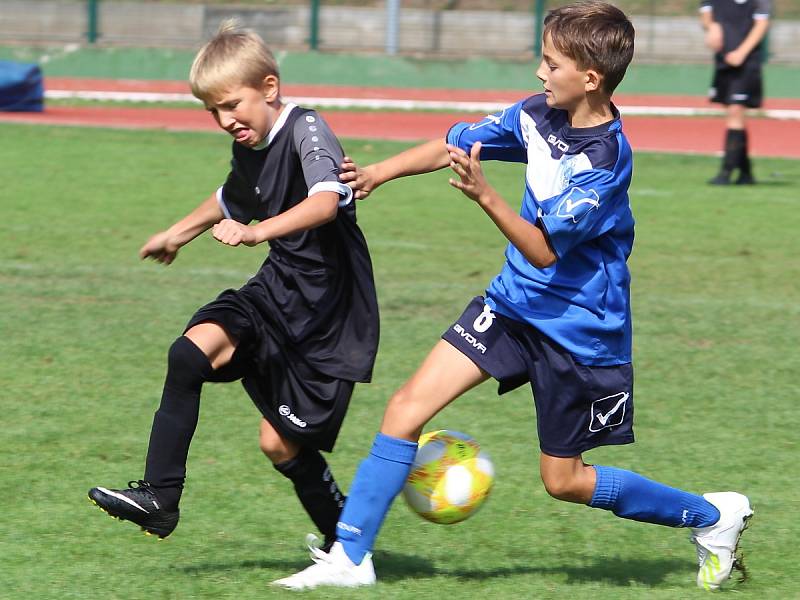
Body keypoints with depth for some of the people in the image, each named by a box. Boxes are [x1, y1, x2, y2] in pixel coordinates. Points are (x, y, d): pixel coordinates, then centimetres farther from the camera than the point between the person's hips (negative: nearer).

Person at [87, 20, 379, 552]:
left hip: (330, 309, -7)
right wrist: (177, 235, 44)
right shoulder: (249, 148, 6)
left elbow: (325, 203, -39)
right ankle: (159, 497, -13)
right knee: (192, 350, -17)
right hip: (279, 288, 7)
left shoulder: (306, 130, -19)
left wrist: (258, 231, -53)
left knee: (281, 443, -3)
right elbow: (231, 202, 30)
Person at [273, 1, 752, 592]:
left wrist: (484, 194, -36)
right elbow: (457, 144, 10)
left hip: (577, 328, -7)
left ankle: (713, 515, 25)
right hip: (513, 303, 7)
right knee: (407, 408, -7)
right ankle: (350, 558, -2)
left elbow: (544, 251, -26)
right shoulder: (539, 115, -4)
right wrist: (380, 172, -2)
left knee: (564, 481, 7)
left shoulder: (605, 159, -25)